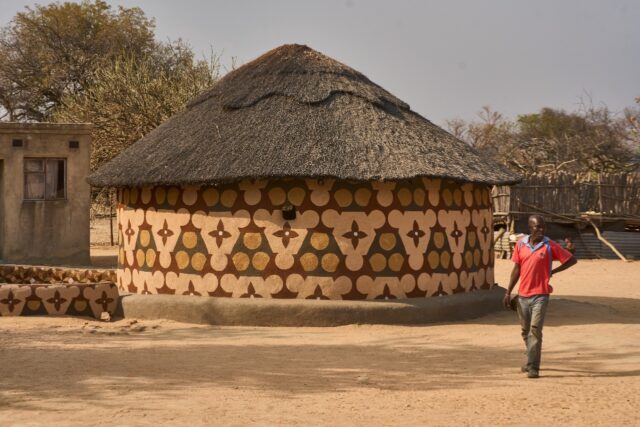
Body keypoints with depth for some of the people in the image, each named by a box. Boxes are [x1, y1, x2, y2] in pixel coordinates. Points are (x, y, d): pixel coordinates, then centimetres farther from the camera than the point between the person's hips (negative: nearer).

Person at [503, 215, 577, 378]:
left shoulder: (550, 246, -6)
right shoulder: (521, 244, 3)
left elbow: (572, 260, 0)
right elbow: (516, 269, 9)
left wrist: (552, 272, -3)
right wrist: (508, 292, 7)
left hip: (540, 295, -4)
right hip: (523, 295, 4)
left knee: (535, 329, -14)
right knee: (526, 331, 14)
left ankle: (533, 367, -11)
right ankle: (532, 360, 34)